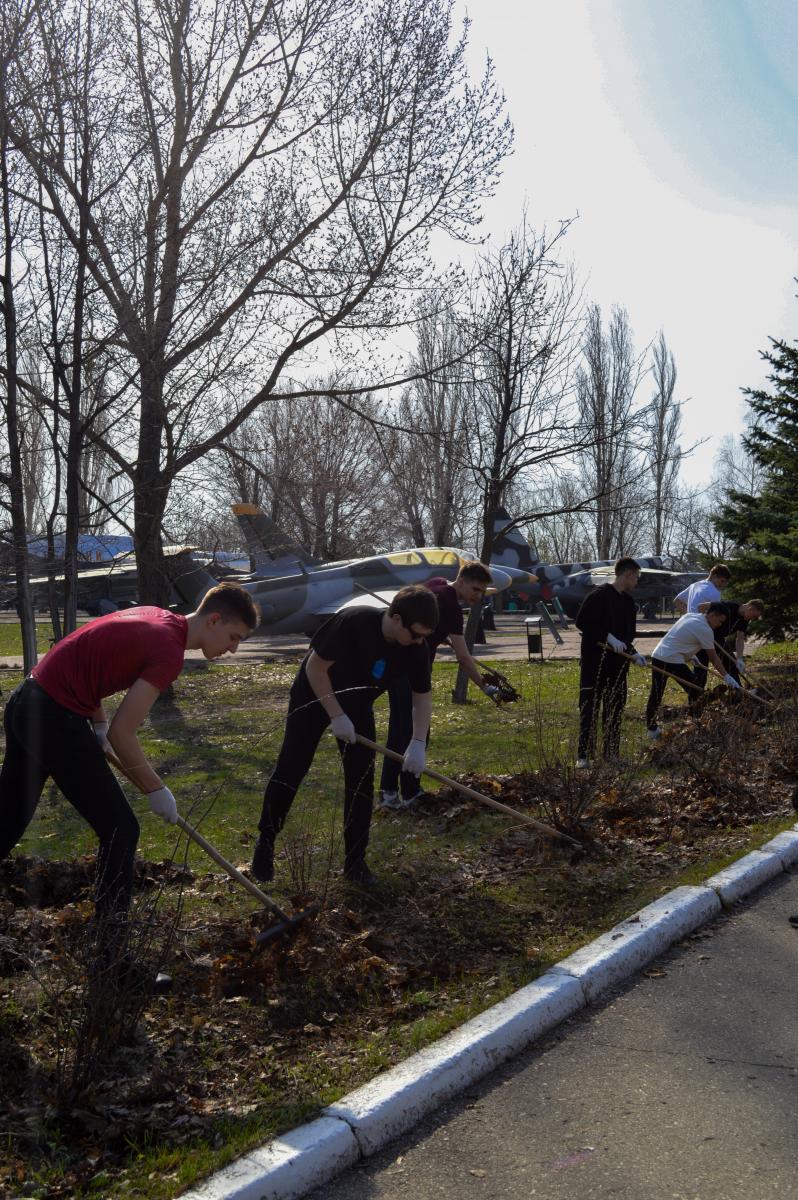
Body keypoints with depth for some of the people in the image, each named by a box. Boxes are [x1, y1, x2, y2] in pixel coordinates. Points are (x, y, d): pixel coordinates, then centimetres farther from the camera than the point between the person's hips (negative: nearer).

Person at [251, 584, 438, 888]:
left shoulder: (414, 647, -20)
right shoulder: (353, 622, -36)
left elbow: (422, 696, -8)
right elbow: (315, 667, -27)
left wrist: (418, 743, -21)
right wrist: (336, 716, -28)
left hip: (358, 708, 4)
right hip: (313, 698, -4)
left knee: (361, 780, -3)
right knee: (289, 771, -2)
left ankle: (355, 862, 8)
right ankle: (265, 845, 16)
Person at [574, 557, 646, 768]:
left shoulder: (628, 601, 14)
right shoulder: (599, 596, -11)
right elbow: (582, 622, -15)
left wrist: (633, 653, 6)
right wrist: (608, 637, -19)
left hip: (617, 664, 8)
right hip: (594, 662, -8)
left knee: (615, 709, 10)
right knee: (589, 708, -5)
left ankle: (611, 754, 18)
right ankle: (583, 755, -2)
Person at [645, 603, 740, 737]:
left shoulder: (690, 616, 16)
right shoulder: (705, 629, -9)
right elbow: (713, 658, -4)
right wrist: (726, 676, 1)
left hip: (657, 656, 9)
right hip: (673, 661, -9)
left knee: (656, 694, 9)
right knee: (694, 691, 4)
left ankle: (651, 729, 13)